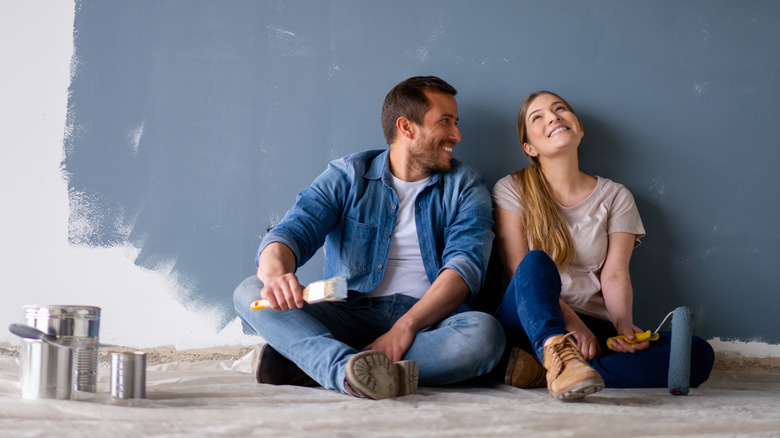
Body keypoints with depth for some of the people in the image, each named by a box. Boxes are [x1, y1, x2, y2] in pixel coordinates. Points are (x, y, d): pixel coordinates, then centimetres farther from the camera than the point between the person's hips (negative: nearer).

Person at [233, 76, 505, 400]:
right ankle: (352, 371, -46)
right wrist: (276, 273, -32)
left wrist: (406, 326, -24)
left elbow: (465, 264, -6)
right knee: (251, 292, -20)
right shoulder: (346, 176, 9)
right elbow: (293, 231, -5)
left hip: (428, 322, 0)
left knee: (485, 332, -34)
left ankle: (305, 362, -32)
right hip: (350, 314, 0)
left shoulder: (465, 187, 9)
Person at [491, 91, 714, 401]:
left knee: (699, 354, -22)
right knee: (537, 261, -33)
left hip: (594, 329, 3)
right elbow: (519, 271, -4)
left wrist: (623, 324, -18)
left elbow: (615, 274, 3)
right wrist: (570, 320, -18)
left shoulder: (615, 197, 14)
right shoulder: (511, 190, 7)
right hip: (528, 324, -3)